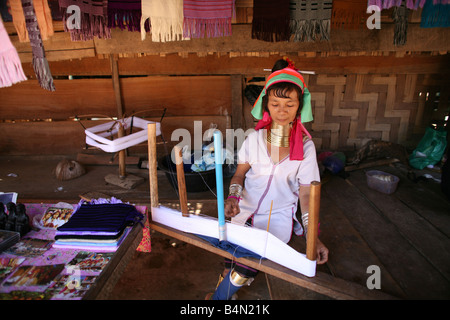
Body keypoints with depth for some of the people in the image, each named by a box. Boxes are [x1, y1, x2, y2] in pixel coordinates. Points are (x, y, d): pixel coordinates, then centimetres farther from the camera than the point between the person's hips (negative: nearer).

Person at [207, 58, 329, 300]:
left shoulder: (305, 145, -5)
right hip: (246, 211, 2)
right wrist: (233, 197, -15)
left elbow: (306, 194, -4)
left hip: (278, 218, -1)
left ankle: (217, 296, 14)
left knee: (245, 268, -17)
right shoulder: (255, 137, -2)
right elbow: (240, 173, 6)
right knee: (232, 259, -13)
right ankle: (224, 293, 21)